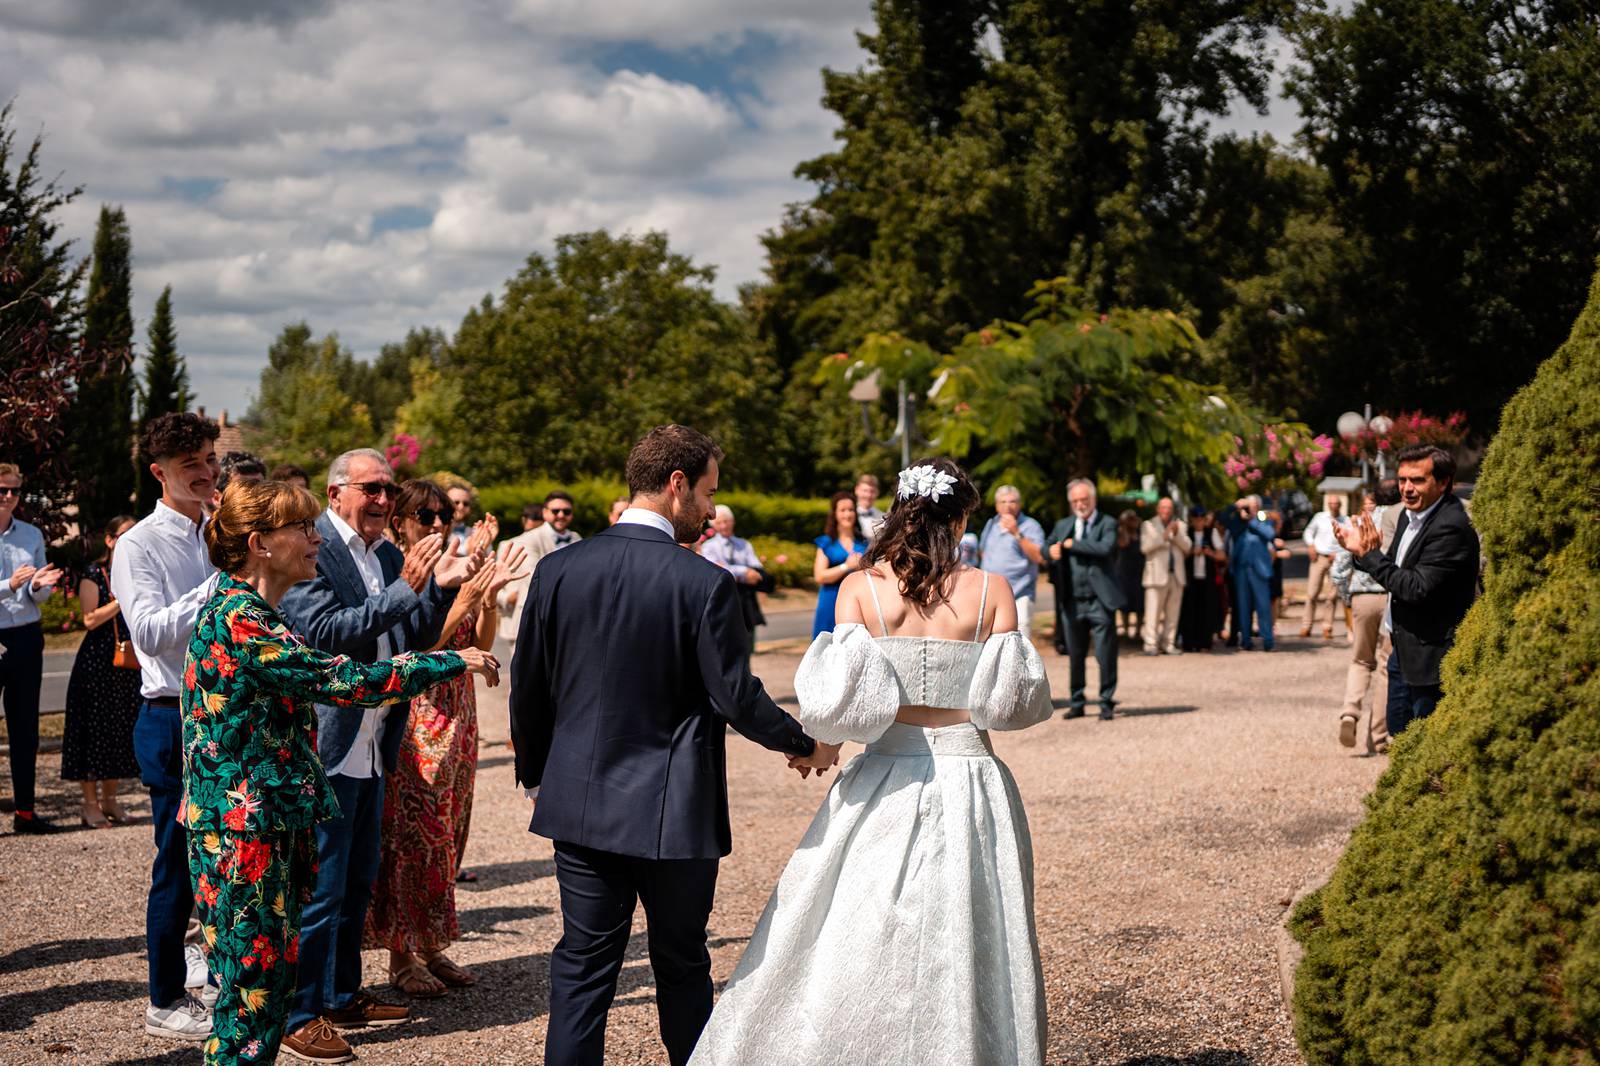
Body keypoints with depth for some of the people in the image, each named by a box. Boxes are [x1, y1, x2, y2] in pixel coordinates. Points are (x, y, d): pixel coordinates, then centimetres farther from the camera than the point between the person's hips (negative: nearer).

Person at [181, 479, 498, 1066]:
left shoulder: (251, 614, 13)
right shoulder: (239, 622, -19)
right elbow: (344, 681, -21)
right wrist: (454, 661, -15)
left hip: (270, 822, 10)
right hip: (243, 826, -10)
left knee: (274, 969, 13)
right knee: (253, 977, -3)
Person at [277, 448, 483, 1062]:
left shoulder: (390, 557, 11)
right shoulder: (311, 551, -13)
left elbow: (413, 641, 11)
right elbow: (329, 632, -23)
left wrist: (442, 586, -6)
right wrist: (407, 588, -28)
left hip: (371, 749, 9)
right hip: (322, 747, -9)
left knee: (357, 879, 18)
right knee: (319, 885, -1)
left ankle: (342, 996, 32)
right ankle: (298, 1016, 10)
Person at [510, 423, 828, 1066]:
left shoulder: (558, 570, -2)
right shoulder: (703, 584, -14)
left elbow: (527, 688, 5)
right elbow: (736, 697, -12)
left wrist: (534, 774, 20)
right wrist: (805, 745, 6)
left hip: (581, 806, 3)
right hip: (676, 814, -3)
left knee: (581, 970, 9)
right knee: (682, 967, 13)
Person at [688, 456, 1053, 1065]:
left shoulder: (861, 588, -4)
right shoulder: (992, 591, -2)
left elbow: (843, 698, -10)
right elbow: (1012, 700, -5)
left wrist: (818, 741, 9)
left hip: (886, 782, 0)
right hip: (970, 778, 1)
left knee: (851, 949, 8)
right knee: (966, 949, 10)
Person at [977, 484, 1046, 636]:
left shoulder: (1030, 526, -4)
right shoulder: (991, 524, 15)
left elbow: (1039, 557, -16)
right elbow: (982, 552, 29)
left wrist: (1017, 534, -22)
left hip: (1018, 598, -6)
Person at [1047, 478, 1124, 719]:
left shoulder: (1107, 524, -1)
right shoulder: (1063, 526, 14)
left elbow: (1105, 548, -19)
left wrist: (1071, 544, -14)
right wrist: (1053, 550, -8)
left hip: (1099, 601, -4)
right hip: (1072, 602, 4)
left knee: (1105, 656, -3)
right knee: (1075, 656, 12)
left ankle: (1107, 704, 8)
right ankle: (1076, 704, 22)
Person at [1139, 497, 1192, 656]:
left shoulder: (1180, 525, 17)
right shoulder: (1148, 525, 6)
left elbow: (1187, 546, 5)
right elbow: (1144, 547, -8)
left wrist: (1176, 533, -9)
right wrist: (1164, 536, -15)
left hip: (1177, 575, 4)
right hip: (1157, 575, -4)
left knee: (1172, 613, 4)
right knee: (1153, 612, -9)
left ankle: (1168, 644, 10)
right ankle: (1151, 645, -7)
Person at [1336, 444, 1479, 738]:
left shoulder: (1451, 527, -22)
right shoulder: (1411, 516, 7)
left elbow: (1417, 587, -27)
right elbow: (1395, 568, 16)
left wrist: (1370, 554, -19)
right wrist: (1362, 550, -2)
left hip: (1431, 655, -9)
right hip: (1404, 648, 9)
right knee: (1399, 733, 19)